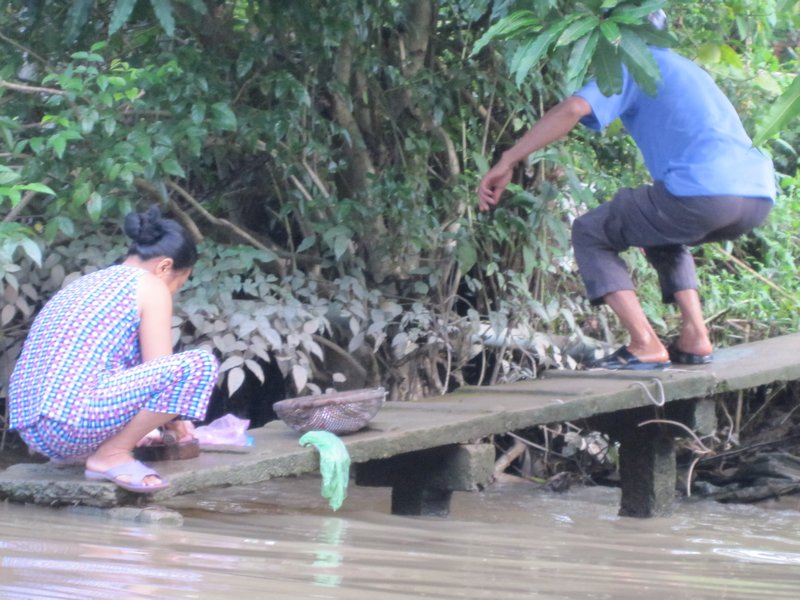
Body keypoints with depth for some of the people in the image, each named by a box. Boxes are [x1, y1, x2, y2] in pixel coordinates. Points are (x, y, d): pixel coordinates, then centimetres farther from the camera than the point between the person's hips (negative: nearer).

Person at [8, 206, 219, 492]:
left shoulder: (83, 284, 27)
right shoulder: (150, 287, 3)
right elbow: (161, 371, 0)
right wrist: (171, 418, 21)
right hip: (75, 421, -9)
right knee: (199, 364, -10)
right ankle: (111, 455, -6)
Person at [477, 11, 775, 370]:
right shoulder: (689, 70, 33)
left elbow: (573, 109, -8)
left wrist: (505, 163, -7)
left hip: (703, 192, -8)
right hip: (759, 196, 8)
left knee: (589, 234, 11)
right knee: (661, 235, 35)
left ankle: (645, 346, -3)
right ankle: (694, 337, 18)